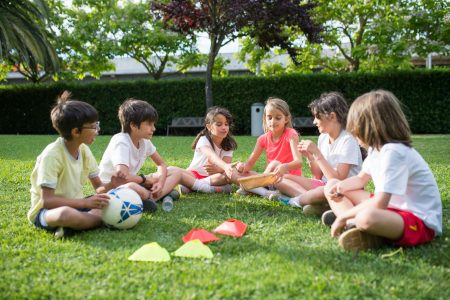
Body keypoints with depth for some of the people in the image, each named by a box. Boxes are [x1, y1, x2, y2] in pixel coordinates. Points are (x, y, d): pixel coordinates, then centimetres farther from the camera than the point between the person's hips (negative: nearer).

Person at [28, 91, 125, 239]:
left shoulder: (84, 149, 1)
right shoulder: (52, 155, -21)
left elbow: (98, 187, 6)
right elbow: (47, 200, -25)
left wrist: (111, 185, -17)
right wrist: (86, 202, -32)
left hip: (75, 205, 7)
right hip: (46, 211, -7)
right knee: (66, 214, -42)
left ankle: (74, 224, -17)